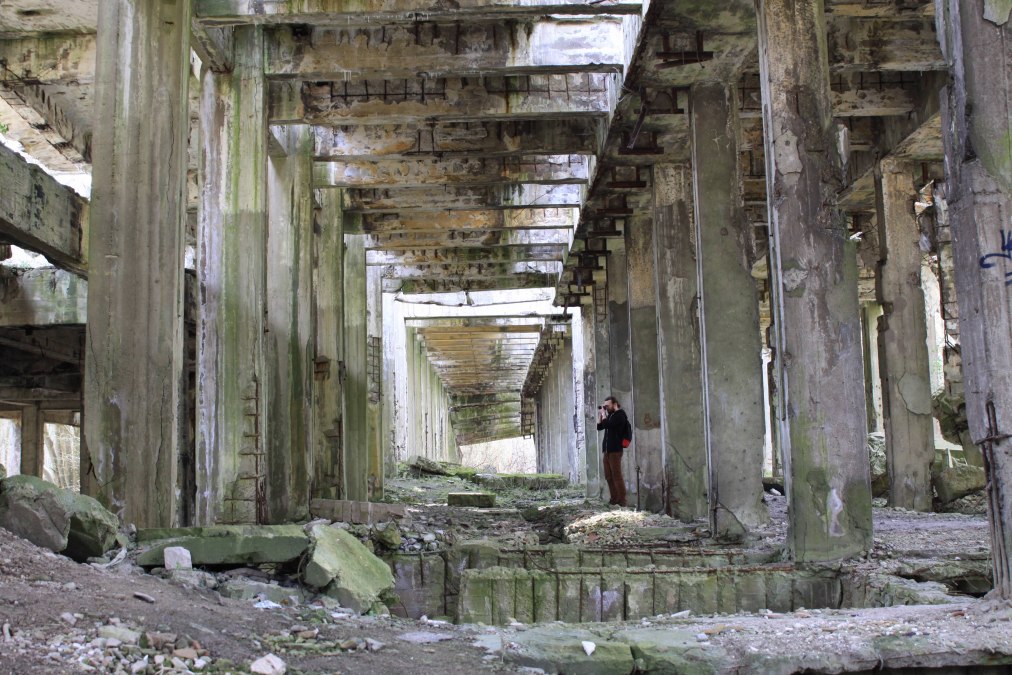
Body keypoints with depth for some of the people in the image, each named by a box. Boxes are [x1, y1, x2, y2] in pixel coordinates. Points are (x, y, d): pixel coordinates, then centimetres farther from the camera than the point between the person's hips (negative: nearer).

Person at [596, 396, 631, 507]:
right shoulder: (610, 415, 18)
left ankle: (622, 501, -11)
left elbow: (607, 424, -19)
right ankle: (614, 500, 12)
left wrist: (603, 413, -5)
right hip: (607, 450, 9)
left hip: (615, 450, -8)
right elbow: (599, 427, 20)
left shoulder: (620, 415, -7)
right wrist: (600, 414, 9)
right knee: (609, 476, 8)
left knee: (617, 476, -11)